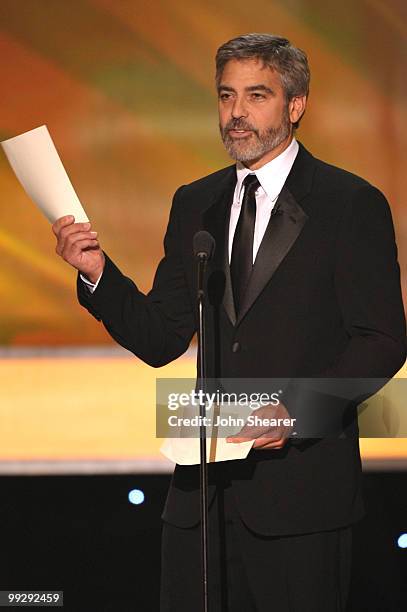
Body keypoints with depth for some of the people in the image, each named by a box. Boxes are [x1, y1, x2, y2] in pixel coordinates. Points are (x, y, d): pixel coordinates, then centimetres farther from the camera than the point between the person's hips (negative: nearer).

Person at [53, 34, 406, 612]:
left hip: (300, 480, -5)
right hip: (205, 481, 5)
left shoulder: (352, 204, -2)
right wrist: (99, 272, -5)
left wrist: (297, 410, -19)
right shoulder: (194, 204, 13)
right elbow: (160, 340, 11)